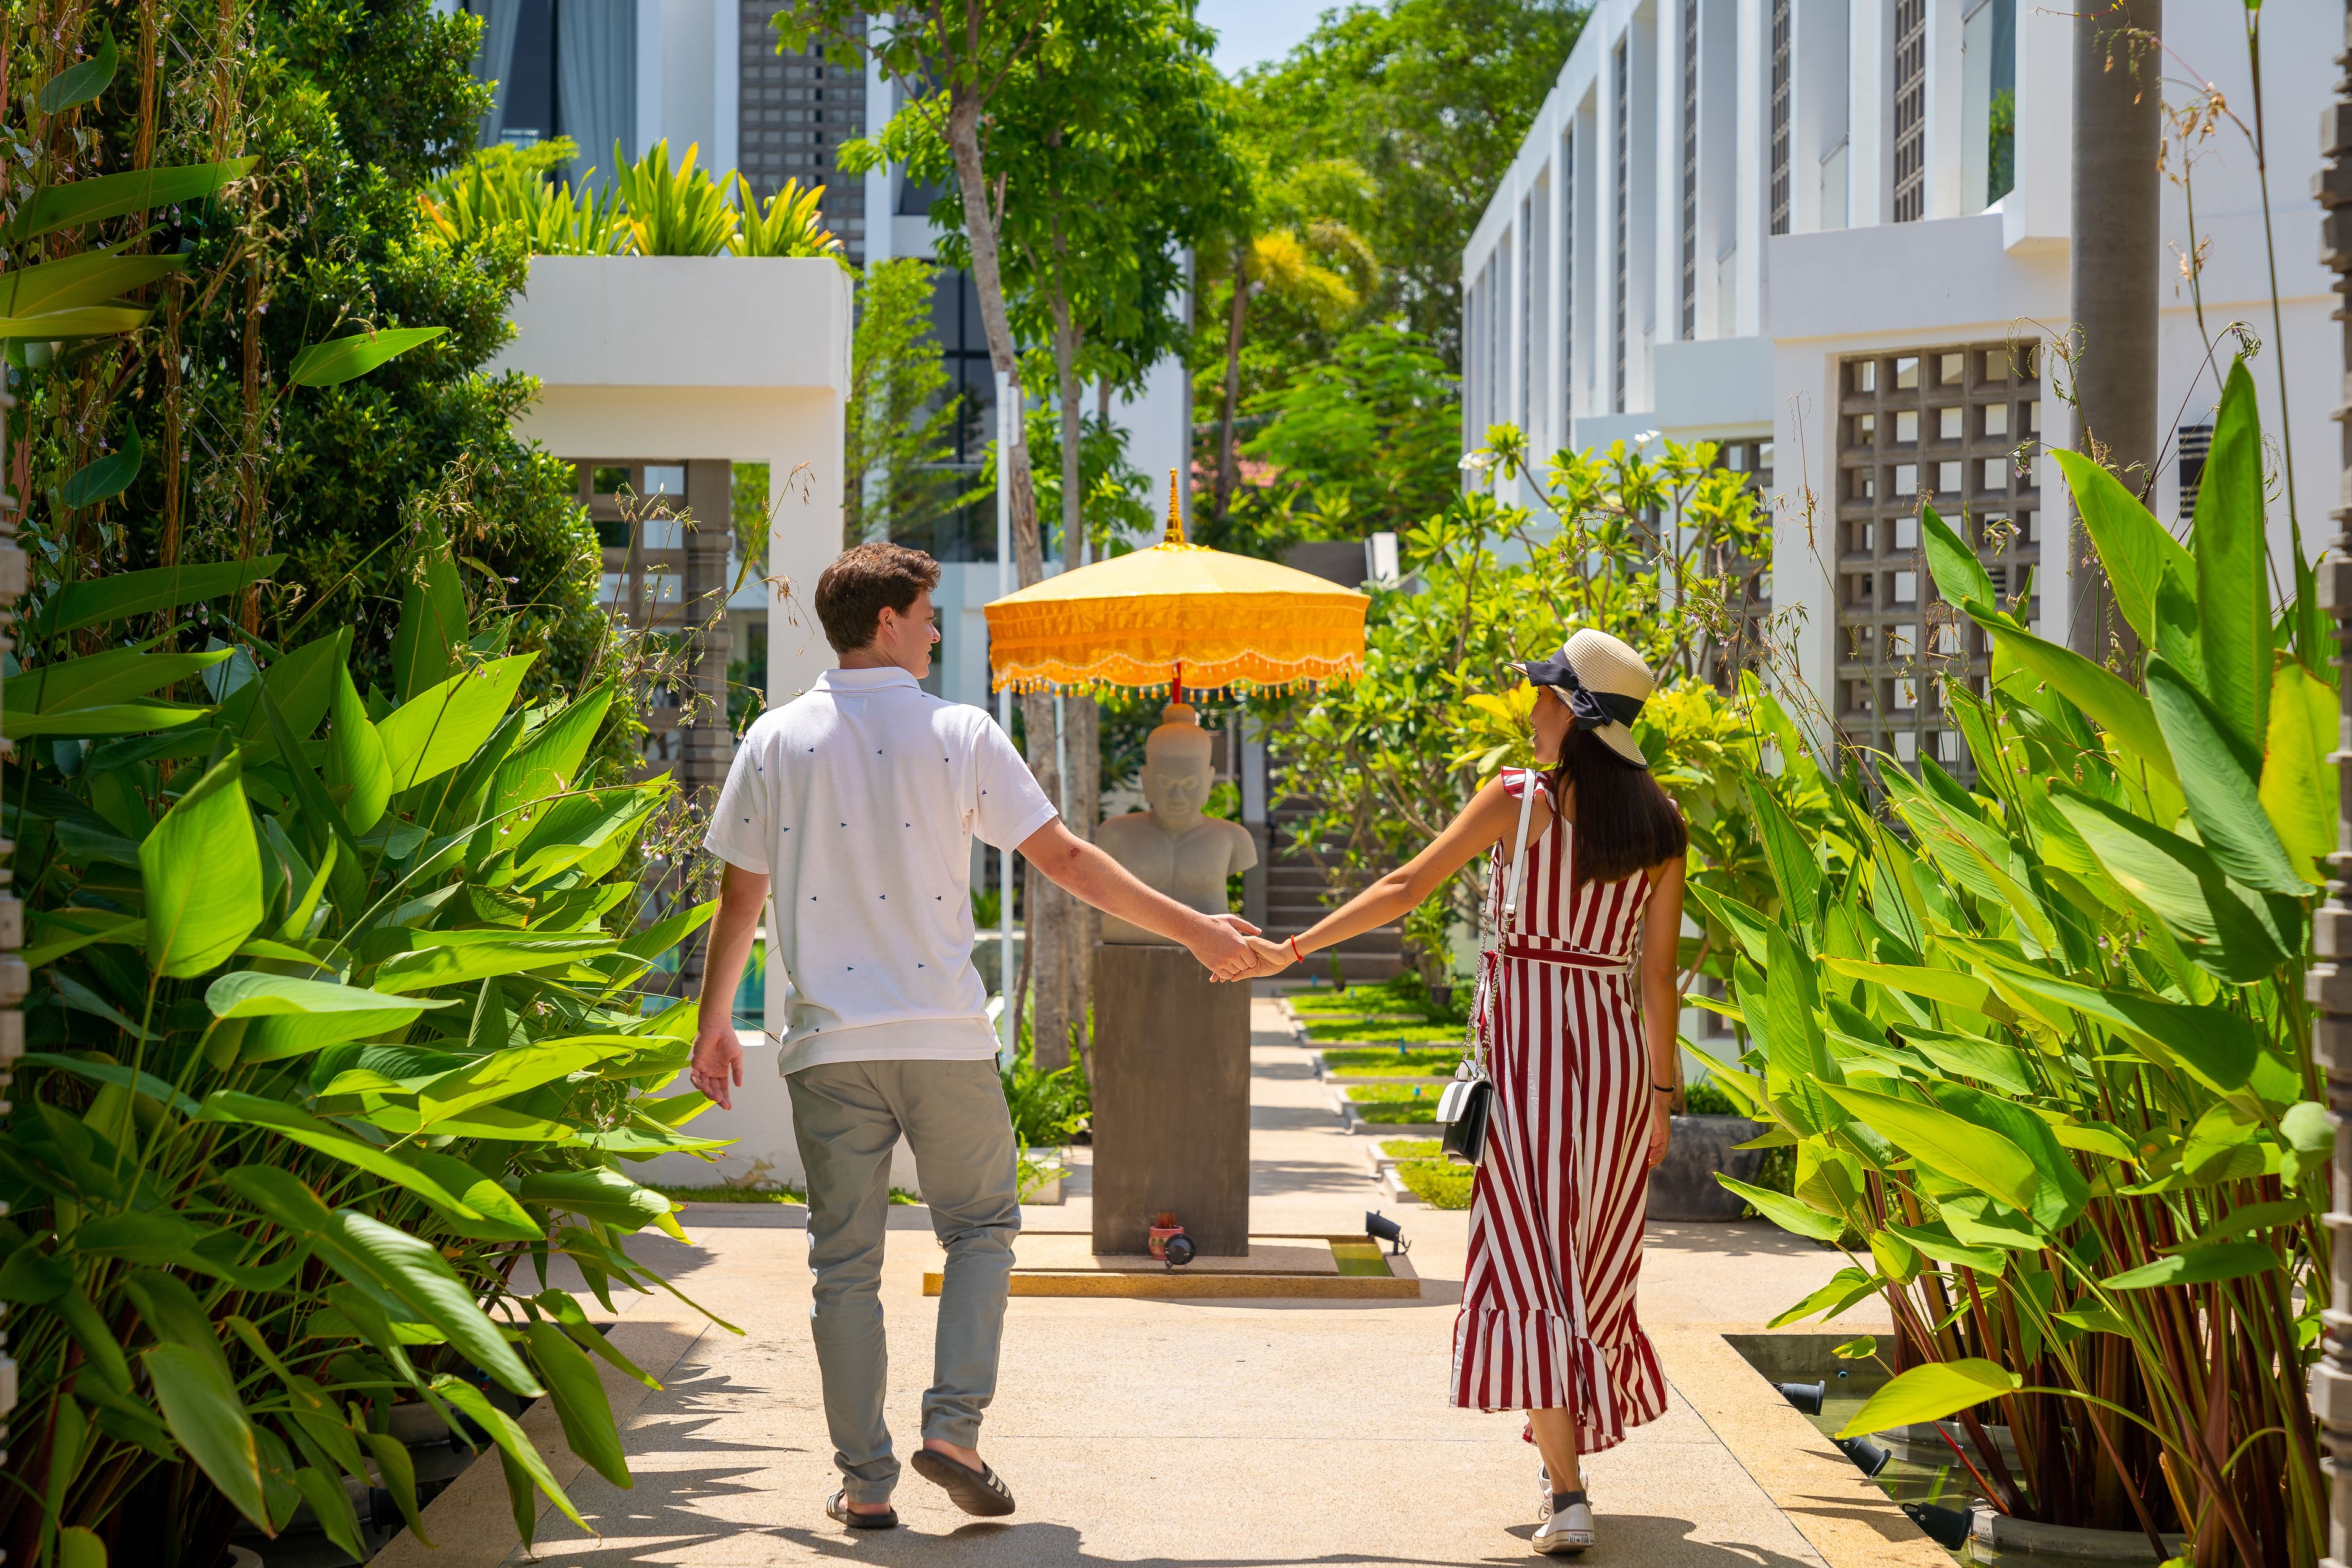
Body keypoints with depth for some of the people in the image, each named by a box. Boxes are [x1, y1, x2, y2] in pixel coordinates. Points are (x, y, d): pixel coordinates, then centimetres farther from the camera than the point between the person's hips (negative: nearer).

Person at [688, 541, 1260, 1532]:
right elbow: (1063, 859, -1)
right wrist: (1193, 930, 6)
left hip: (828, 1042, 2)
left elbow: (739, 899, 7)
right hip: (944, 1034, -1)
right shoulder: (959, 736, -2)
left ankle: (864, 1482, 6)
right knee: (980, 1227, 14)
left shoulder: (776, 742, 3)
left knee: (845, 1260, 6)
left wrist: (714, 1023, 20)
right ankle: (953, 1425, -2)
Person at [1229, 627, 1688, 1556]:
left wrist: (1296, 947, 3)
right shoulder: (1659, 826, 4)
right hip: (1614, 1046, 4)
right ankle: (1565, 1462, 28)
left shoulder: (1519, 799, -7)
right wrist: (1661, 1091, 10)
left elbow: (1407, 888, -5)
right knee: (1589, 1262, 16)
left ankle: (1567, 1498, -15)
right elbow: (1659, 973, 4)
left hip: (1526, 1041, -4)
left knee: (1530, 1264, -5)